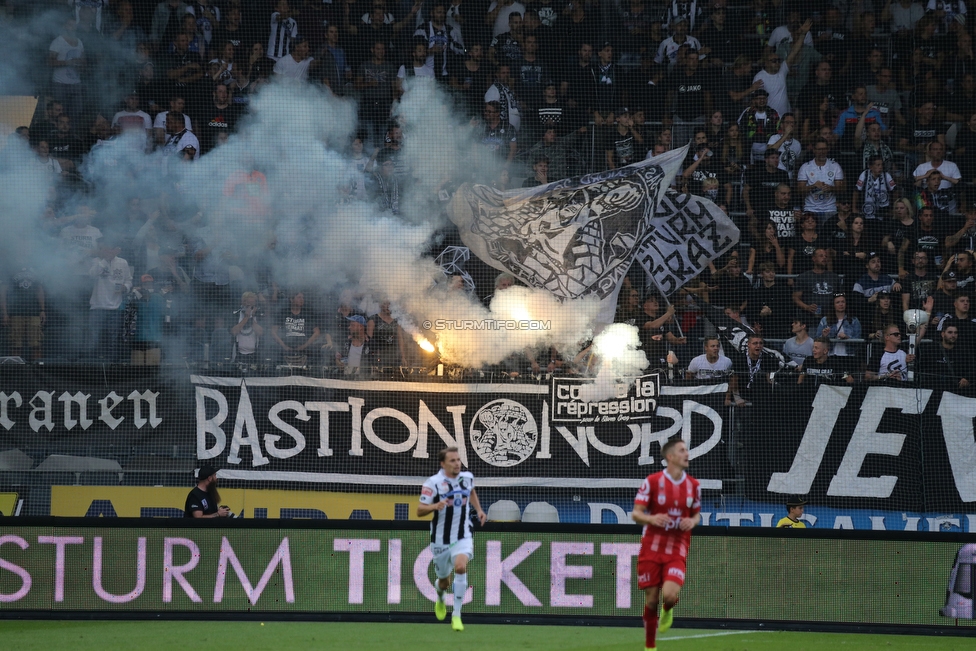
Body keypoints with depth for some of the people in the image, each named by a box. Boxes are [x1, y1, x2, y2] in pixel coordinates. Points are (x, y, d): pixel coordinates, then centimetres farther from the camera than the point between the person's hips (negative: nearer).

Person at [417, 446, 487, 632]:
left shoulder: (467, 477, 1)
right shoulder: (433, 483, -12)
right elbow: (419, 511, -12)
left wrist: (479, 510, 12)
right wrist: (435, 506, -31)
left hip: (463, 537, 1)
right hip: (441, 539, -1)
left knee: (460, 567, -27)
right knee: (444, 580, 11)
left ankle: (456, 615, -20)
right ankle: (440, 598, 52)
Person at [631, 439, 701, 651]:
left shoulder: (694, 485, 4)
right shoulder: (652, 481, -5)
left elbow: (697, 514, 17)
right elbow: (636, 513, -5)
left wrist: (693, 522, -8)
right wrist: (651, 519, -27)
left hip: (677, 551, 1)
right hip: (651, 549, -1)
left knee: (670, 595, -21)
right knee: (651, 600, 1)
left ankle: (667, 610, 17)